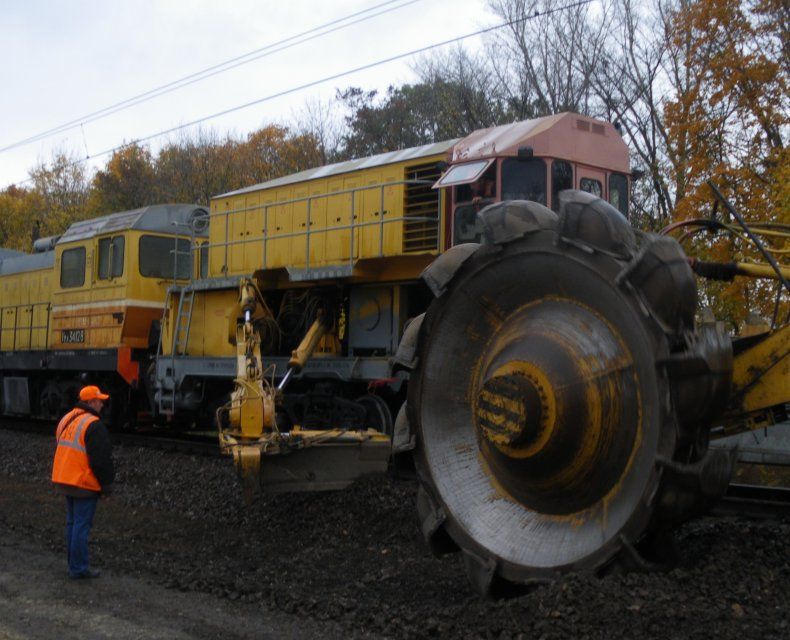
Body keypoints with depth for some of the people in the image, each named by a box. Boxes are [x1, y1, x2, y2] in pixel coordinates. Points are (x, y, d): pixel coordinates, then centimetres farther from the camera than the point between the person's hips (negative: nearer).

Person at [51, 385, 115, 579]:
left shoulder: (66, 420, 12)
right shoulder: (93, 425, -17)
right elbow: (102, 459, -18)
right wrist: (107, 483, -7)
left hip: (65, 480, 9)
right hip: (85, 483, -9)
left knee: (72, 522, 15)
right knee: (82, 525, -3)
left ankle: (74, 564, 22)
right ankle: (78, 568, 1)